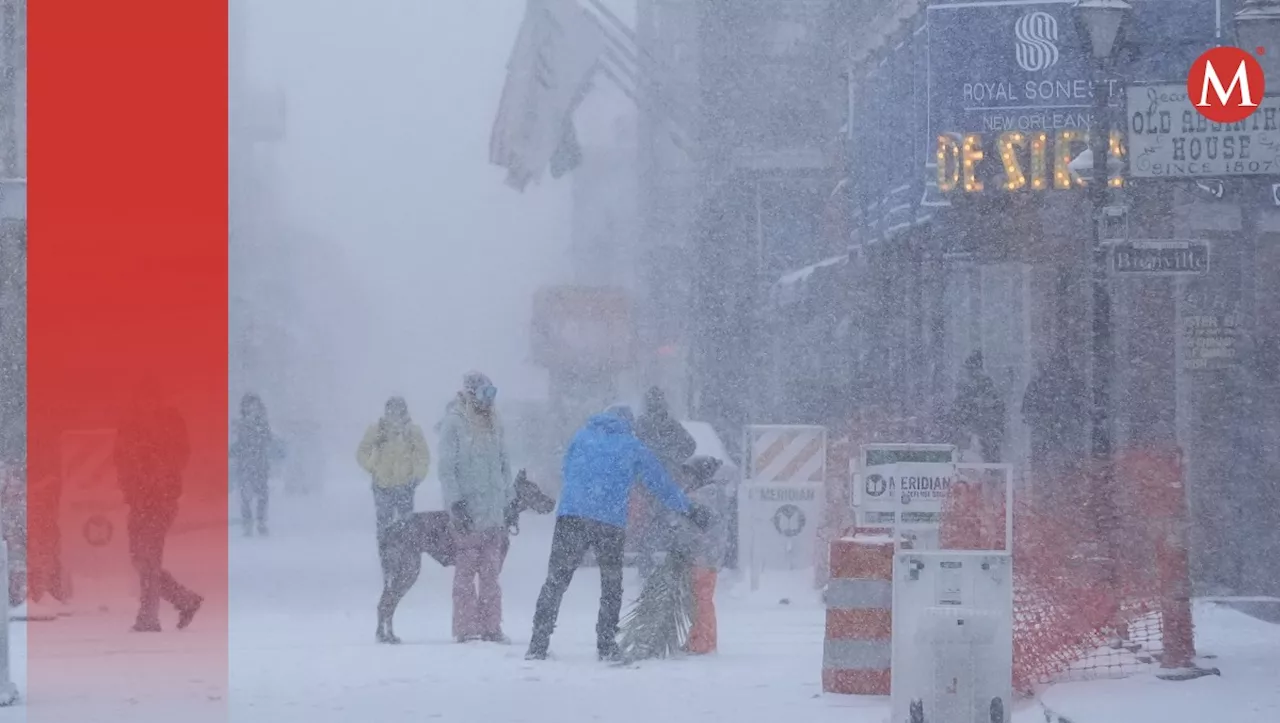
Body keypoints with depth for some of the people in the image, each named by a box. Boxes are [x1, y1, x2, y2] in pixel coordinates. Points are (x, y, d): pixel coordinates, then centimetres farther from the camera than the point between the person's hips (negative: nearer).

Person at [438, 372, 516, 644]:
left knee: (491, 573, 6)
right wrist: (455, 502, -15)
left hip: (494, 510, 6)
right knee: (466, 571, -4)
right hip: (468, 510, -6)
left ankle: (491, 627, 10)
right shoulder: (454, 422, -5)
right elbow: (447, 467, -8)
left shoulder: (493, 423, 14)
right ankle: (466, 629, -2)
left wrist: (510, 499, 16)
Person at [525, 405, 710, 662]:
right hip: (611, 524, -1)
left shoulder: (583, 436, 16)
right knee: (611, 585, 15)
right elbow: (661, 484, 18)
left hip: (571, 517, 1)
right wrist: (689, 510, 28)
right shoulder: (634, 447, 12)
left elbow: (565, 473, 22)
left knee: (555, 581, 5)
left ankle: (538, 646, -3)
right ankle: (606, 646, 11)